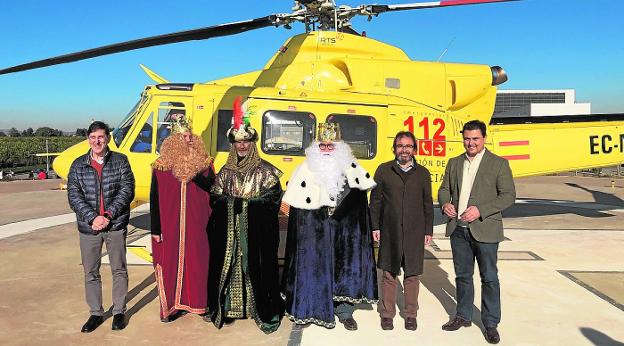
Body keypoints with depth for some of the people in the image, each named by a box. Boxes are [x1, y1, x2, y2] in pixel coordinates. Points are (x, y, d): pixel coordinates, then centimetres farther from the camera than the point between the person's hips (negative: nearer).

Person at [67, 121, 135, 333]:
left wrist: (108, 215, -15)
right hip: (88, 227, 2)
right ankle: (96, 313, 25)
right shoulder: (78, 165, 6)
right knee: (91, 272, 10)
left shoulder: (120, 161, 0)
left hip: (116, 225, -2)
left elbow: (127, 191, -6)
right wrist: (92, 218, -14)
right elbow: (74, 196, -1)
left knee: (119, 269, 8)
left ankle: (119, 311, 23)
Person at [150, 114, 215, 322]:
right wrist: (155, 229, -2)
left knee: (198, 262, 6)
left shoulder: (203, 163, 3)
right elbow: (154, 199, 1)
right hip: (170, 225, -1)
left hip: (197, 226, 1)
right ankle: (171, 306, 21)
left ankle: (199, 302, 22)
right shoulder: (162, 166, 0)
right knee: (171, 263, 6)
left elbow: (214, 193, 3)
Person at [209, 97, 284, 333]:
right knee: (228, 265, 6)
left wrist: (249, 202, -15)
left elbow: (275, 196, -7)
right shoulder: (226, 171, 10)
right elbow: (216, 198, 10)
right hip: (230, 230, 3)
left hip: (256, 230, -3)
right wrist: (232, 202, -9)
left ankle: (265, 311, 9)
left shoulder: (264, 170, -1)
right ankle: (229, 307, 19)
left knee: (258, 265, -2)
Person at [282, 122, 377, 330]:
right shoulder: (306, 170, 0)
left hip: (345, 231, 1)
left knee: (346, 266, 6)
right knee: (313, 268, 4)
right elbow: (296, 206, 2)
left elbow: (361, 204, 8)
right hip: (313, 234, -1)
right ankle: (309, 310, 21)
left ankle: (345, 311, 23)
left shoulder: (351, 170, 3)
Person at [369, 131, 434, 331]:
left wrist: (428, 231, 6)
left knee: (412, 275, 8)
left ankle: (411, 314, 23)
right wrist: (375, 227, -1)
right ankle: (387, 314, 20)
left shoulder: (423, 173, 7)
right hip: (389, 232, -1)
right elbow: (375, 200, 4)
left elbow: (427, 204, 9)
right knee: (389, 274, 7)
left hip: (414, 233, 1)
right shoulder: (383, 170, 4)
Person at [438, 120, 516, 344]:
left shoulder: (499, 164, -4)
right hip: (458, 229, 4)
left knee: (489, 278, 6)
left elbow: (508, 195, -8)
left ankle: (491, 323, 21)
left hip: (484, 230, -4)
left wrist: (480, 210, -18)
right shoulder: (454, 163, 10)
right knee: (462, 275, 15)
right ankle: (463, 316, 31)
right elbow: (444, 188, 15)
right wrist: (445, 203, -8)